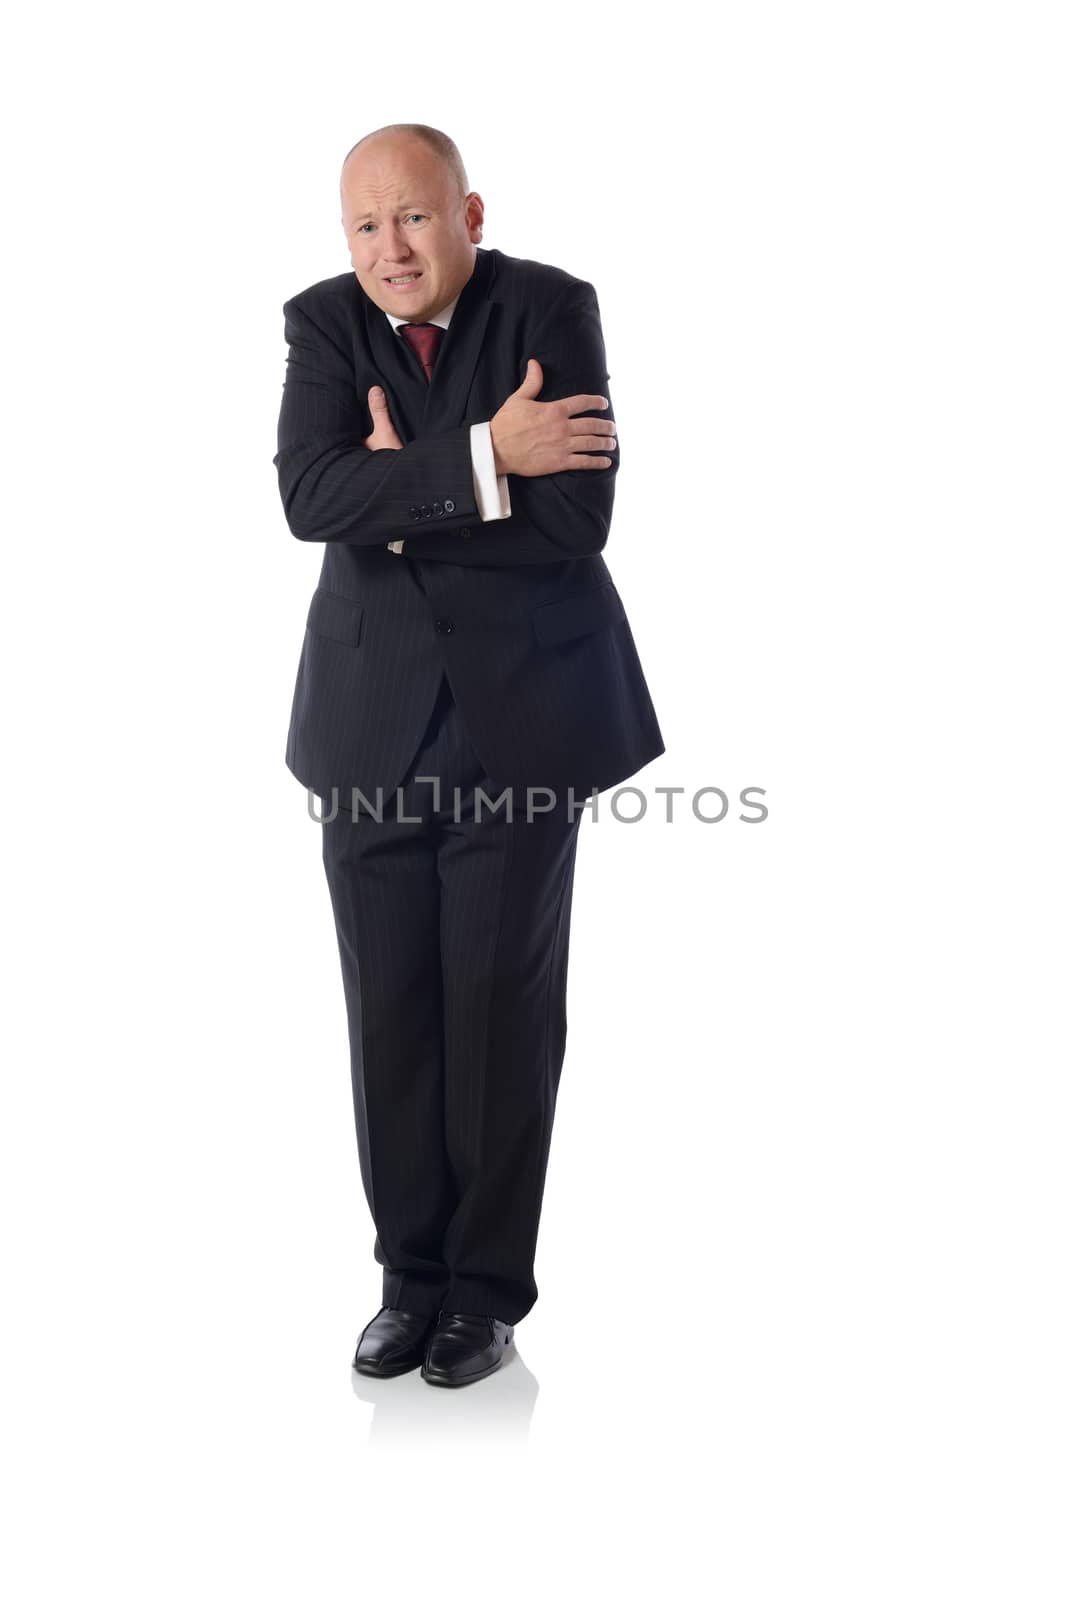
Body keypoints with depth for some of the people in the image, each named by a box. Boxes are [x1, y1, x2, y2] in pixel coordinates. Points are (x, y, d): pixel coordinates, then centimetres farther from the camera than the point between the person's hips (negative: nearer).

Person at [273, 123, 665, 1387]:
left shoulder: (550, 311, -7)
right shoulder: (323, 324, 1)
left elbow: (578, 514, -16)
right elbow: (309, 496, -16)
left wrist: (404, 495, -14)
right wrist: (481, 458, -23)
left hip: (522, 711, -2)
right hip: (374, 715, 3)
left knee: (504, 1006, 4)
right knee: (390, 1007, 7)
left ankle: (490, 1285, 18)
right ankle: (411, 1272, 22)